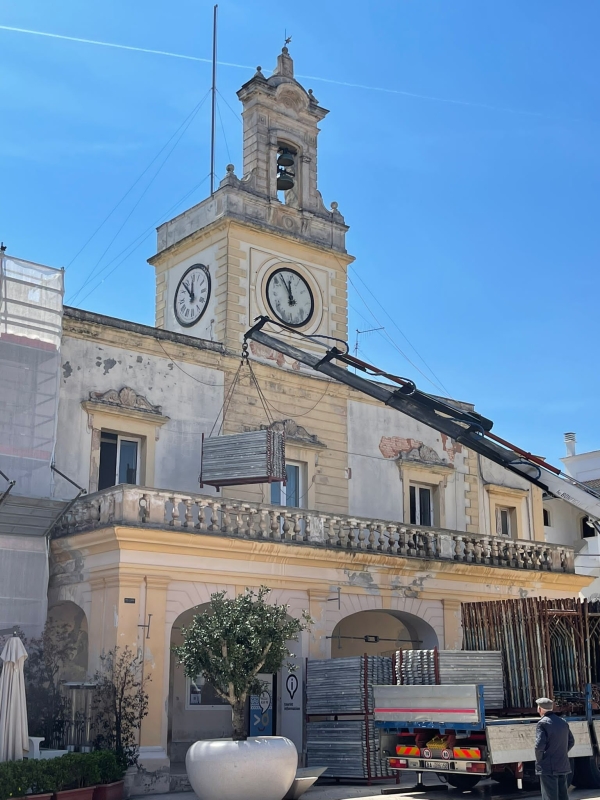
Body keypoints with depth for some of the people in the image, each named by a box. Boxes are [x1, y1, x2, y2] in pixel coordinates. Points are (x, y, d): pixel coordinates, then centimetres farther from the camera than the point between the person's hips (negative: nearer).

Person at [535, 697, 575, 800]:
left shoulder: (543, 723, -13)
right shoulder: (563, 722, 11)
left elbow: (539, 745, -21)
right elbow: (571, 742, 18)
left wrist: (539, 760, -6)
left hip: (548, 768, -7)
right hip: (563, 767, 7)